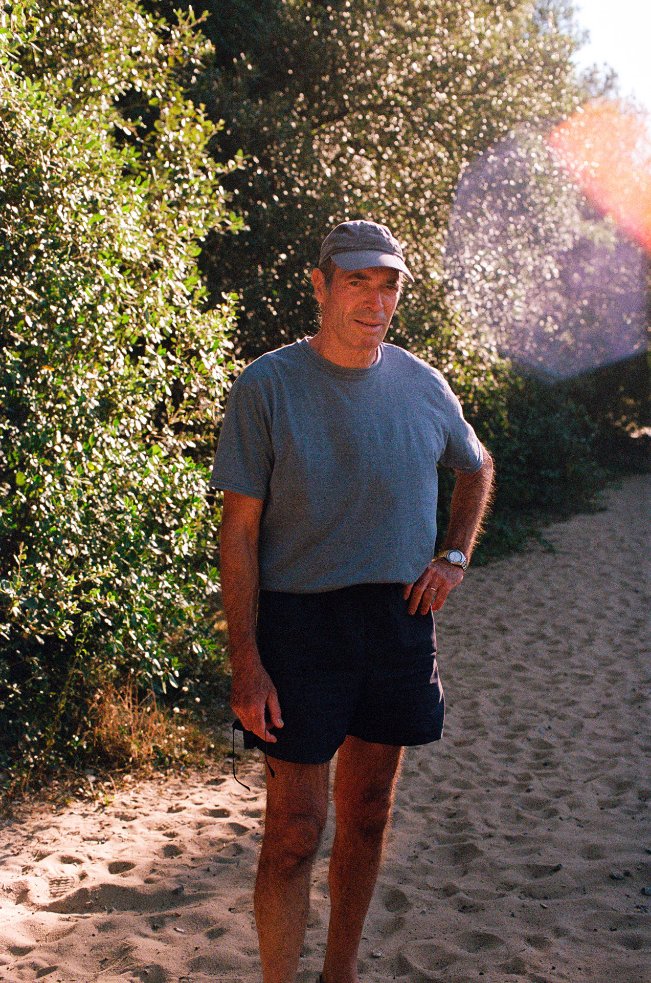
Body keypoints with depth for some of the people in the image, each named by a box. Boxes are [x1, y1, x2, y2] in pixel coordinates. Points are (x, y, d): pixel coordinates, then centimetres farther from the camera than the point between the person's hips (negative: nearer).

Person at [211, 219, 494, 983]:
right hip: (300, 624, -4)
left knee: (368, 817, 14)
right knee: (296, 828, -3)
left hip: (400, 622, 5)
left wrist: (454, 556, 8)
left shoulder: (423, 386, 4)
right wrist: (246, 663, -14)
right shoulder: (266, 387, -9)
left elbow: (477, 469, 24)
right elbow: (240, 531, -9)